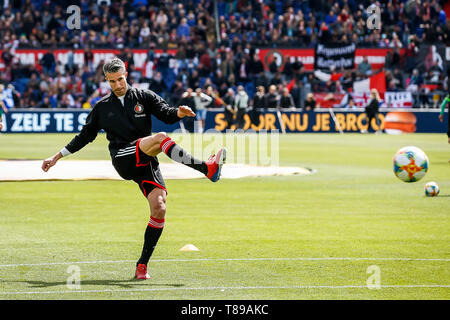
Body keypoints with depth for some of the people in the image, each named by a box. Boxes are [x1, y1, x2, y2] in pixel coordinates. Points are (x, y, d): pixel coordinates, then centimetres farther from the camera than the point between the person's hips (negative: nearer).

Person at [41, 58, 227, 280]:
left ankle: (142, 264, -6)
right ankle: (207, 168, -37)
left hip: (147, 163, 2)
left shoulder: (144, 97, 14)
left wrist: (179, 112, -23)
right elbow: (85, 136, 25)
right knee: (160, 138, -29)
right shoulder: (102, 107, 16)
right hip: (123, 159, -2)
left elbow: (166, 114, 1)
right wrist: (57, 157, 24)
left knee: (159, 208, -16)